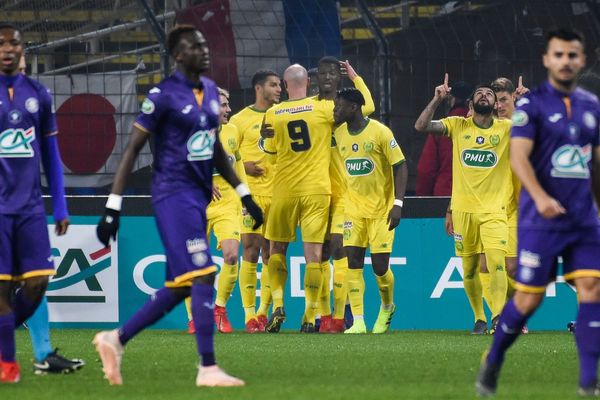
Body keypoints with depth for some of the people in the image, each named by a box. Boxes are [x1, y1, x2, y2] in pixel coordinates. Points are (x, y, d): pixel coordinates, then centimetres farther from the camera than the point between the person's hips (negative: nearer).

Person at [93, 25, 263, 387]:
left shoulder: (210, 90, 12)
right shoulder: (164, 95, -11)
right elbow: (133, 149, -10)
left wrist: (244, 193, 22)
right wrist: (113, 207, -13)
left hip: (199, 195, 8)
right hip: (173, 194, -8)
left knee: (180, 287, 9)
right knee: (203, 276, -13)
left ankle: (115, 340, 22)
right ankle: (208, 368, -10)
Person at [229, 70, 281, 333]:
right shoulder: (240, 120, 2)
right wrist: (244, 166, -13)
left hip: (278, 193, 4)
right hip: (251, 193, -4)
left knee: (271, 254, 4)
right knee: (251, 251, -7)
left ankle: (263, 312, 12)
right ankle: (249, 314, -5)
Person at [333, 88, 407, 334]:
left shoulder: (380, 132, -13)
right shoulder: (339, 134, 2)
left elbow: (400, 166, -11)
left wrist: (398, 203, -17)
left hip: (381, 208, -4)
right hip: (354, 208, 4)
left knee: (380, 265, -4)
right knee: (353, 261, -7)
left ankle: (387, 307, 25)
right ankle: (358, 321, -5)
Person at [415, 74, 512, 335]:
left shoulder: (506, 128, 3)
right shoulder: (458, 126, 5)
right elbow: (421, 126, -4)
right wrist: (437, 100, -12)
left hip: (494, 210, -2)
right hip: (463, 208, 2)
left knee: (496, 260, -20)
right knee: (469, 269, 7)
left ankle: (498, 316, -24)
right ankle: (479, 319, 22)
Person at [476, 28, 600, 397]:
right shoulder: (532, 104, -6)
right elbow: (519, 156, -15)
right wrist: (540, 197, -30)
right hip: (540, 219, -5)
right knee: (529, 298, -2)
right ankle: (492, 363, 20)